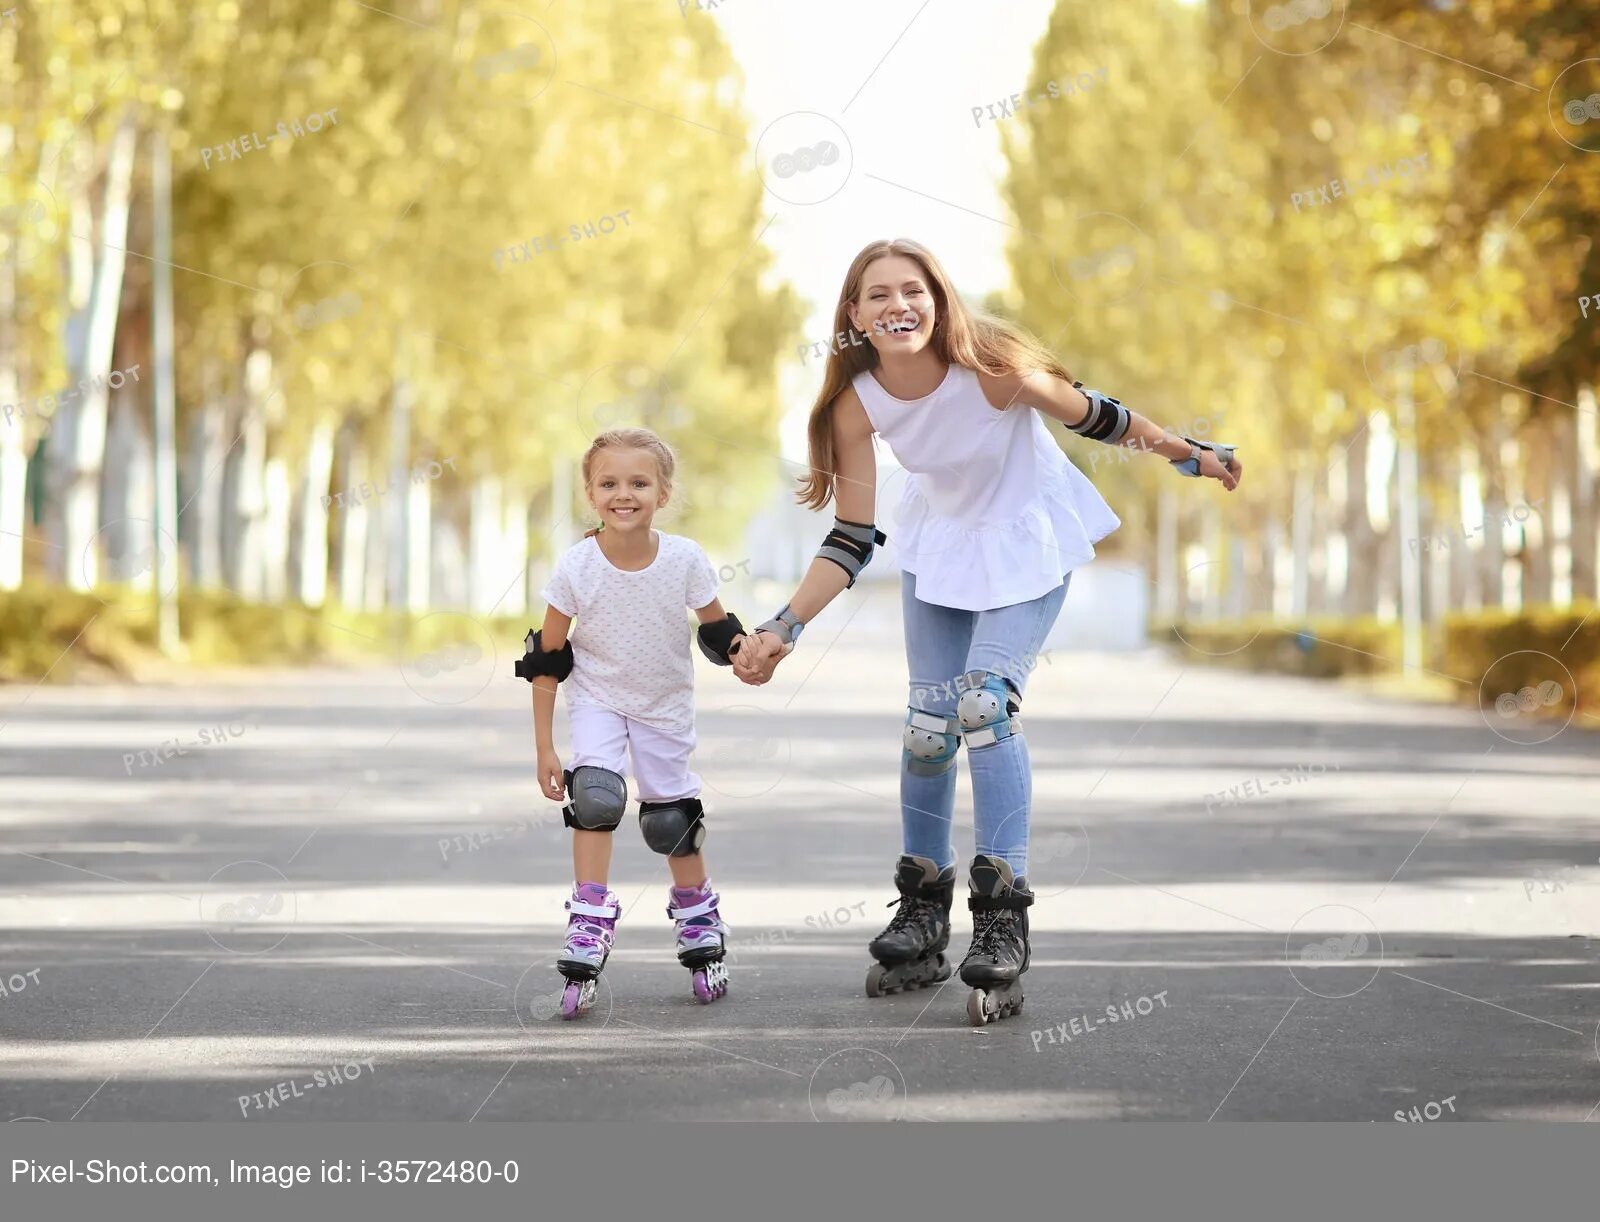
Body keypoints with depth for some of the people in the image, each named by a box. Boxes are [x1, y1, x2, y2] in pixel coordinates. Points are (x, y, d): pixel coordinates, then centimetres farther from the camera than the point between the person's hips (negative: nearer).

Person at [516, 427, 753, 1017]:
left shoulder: (685, 560, -21)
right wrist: (544, 745, -11)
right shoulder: (576, 566, -22)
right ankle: (589, 922, -16)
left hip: (665, 706, 1)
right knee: (595, 795, -23)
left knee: (672, 820, 7)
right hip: (597, 700, -1)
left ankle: (698, 916, 31)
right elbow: (547, 658, -12)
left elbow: (718, 630, -3)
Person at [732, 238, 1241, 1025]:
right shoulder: (857, 405, -20)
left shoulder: (990, 367, -31)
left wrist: (1188, 455, -4)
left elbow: (1093, 416, -13)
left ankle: (1003, 926, -15)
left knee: (985, 705, -19)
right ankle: (922, 917, 19)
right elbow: (851, 540, -12)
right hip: (939, 541, 4)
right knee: (929, 722, 3)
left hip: (1027, 539, -4)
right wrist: (783, 630, -20)